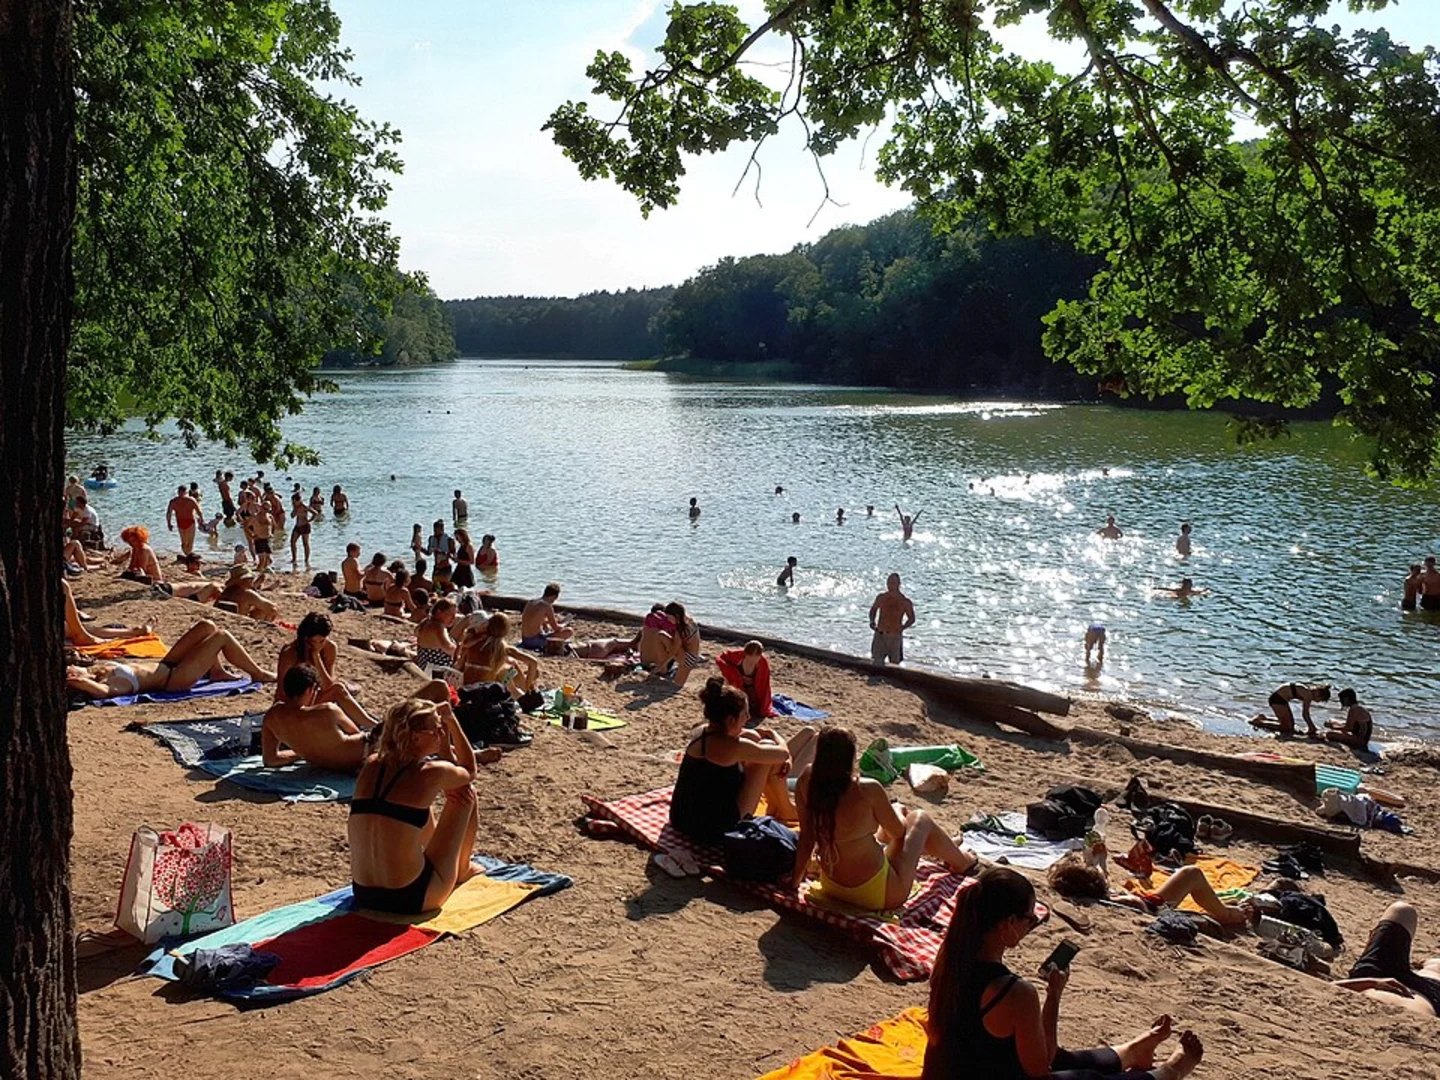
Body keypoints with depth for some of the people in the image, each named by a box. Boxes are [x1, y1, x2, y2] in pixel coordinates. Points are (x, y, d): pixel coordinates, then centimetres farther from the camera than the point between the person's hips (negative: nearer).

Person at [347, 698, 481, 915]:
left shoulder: (372, 764, 2)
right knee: (466, 794, 10)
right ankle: (462, 870, 33)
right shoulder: (429, 773, -14)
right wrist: (452, 720, 13)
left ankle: (454, 854, 55)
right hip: (411, 899, -6)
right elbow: (469, 771, 11)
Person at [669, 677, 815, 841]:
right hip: (713, 830, -8)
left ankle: (775, 804, 34)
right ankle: (786, 809, 19)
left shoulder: (702, 731, 1)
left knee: (753, 737, 15)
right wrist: (775, 736, 12)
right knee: (767, 747, -4)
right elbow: (783, 753, -9)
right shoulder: (731, 747, -23)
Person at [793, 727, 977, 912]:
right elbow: (898, 831, -7)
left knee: (900, 812, 28)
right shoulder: (868, 790, -25)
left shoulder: (808, 780, -14)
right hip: (877, 894, -6)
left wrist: (795, 879, 7)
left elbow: (806, 839, -6)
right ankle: (960, 862, 47)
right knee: (919, 819, 18)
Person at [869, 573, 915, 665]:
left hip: (895, 637, -1)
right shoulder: (881, 598, 1)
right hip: (880, 635, 1)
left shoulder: (905, 602, -6)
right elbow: (873, 609, 20)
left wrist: (901, 628, -7)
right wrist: (872, 621, 4)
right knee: (876, 663, -8)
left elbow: (912, 619, 6)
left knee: (894, 664, 7)